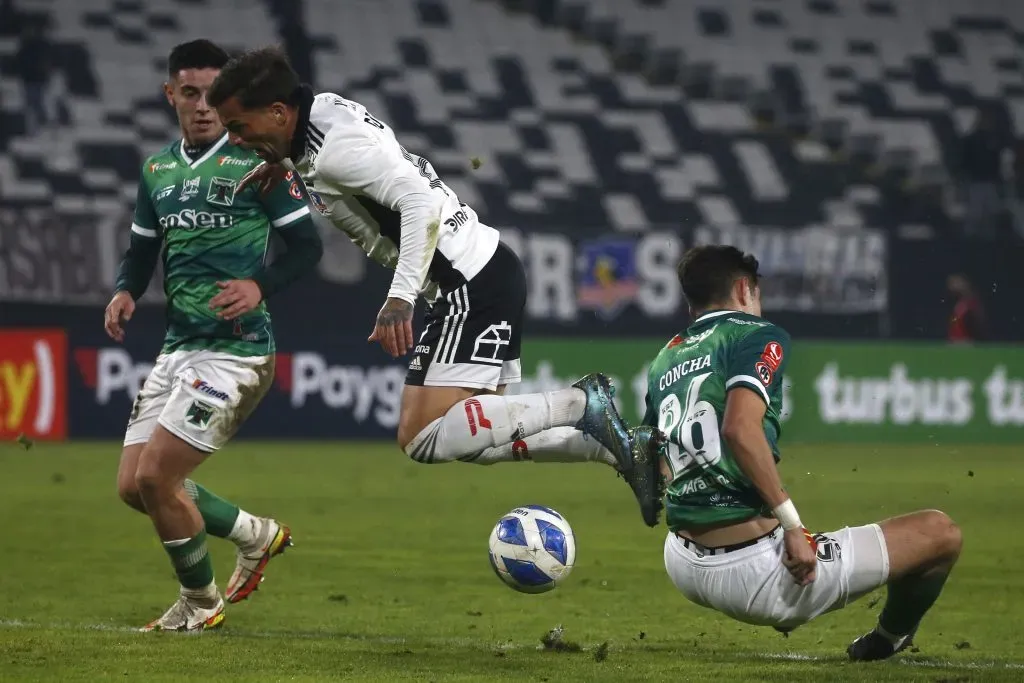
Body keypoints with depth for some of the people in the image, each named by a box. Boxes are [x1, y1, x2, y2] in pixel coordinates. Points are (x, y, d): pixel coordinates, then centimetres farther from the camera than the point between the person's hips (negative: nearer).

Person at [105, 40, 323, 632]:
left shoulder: (255, 161, -7)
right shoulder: (157, 170, 12)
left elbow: (308, 245, -6)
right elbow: (143, 249, 21)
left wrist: (261, 286, -23)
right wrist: (125, 292, 0)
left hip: (235, 348, -8)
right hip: (178, 347, 8)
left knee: (155, 476, -12)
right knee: (132, 486, 6)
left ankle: (200, 603, 11)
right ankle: (257, 535, 27)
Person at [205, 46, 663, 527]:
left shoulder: (336, 149, -18)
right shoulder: (325, 111, 11)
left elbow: (421, 201, -28)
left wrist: (401, 297, -31)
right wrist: (284, 162, 20)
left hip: (474, 284, -10)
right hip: (489, 273, 10)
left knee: (424, 440, -14)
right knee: (475, 431, 14)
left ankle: (580, 405, -11)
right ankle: (620, 448, 11)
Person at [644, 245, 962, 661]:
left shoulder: (665, 359, 15)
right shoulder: (759, 336, -5)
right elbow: (740, 427, -24)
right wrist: (792, 524, -22)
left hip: (684, 570, 9)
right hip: (750, 572, -9)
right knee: (939, 533, 7)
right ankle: (887, 641, 31)